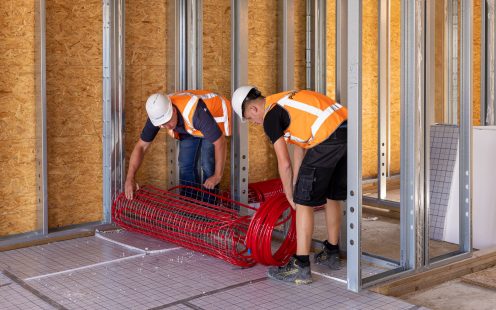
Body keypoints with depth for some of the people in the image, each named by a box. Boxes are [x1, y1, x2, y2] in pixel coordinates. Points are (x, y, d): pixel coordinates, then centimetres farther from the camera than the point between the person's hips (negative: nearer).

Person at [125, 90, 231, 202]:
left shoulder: (195, 112, -44)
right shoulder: (156, 114, -27)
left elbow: (220, 142, -37)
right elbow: (141, 146, -19)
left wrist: (217, 176, -30)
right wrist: (130, 179, -28)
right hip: (190, 126, 5)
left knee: (207, 164, -15)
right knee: (185, 163, -2)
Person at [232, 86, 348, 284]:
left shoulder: (270, 117, 0)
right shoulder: (287, 101, 26)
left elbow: (284, 164, 1)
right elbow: (299, 148, 28)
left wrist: (290, 196, 14)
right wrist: (296, 187, 29)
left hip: (329, 138, -9)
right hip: (348, 129, 9)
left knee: (304, 202, 0)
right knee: (332, 196, 22)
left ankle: (301, 268, 2)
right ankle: (331, 254, 37)